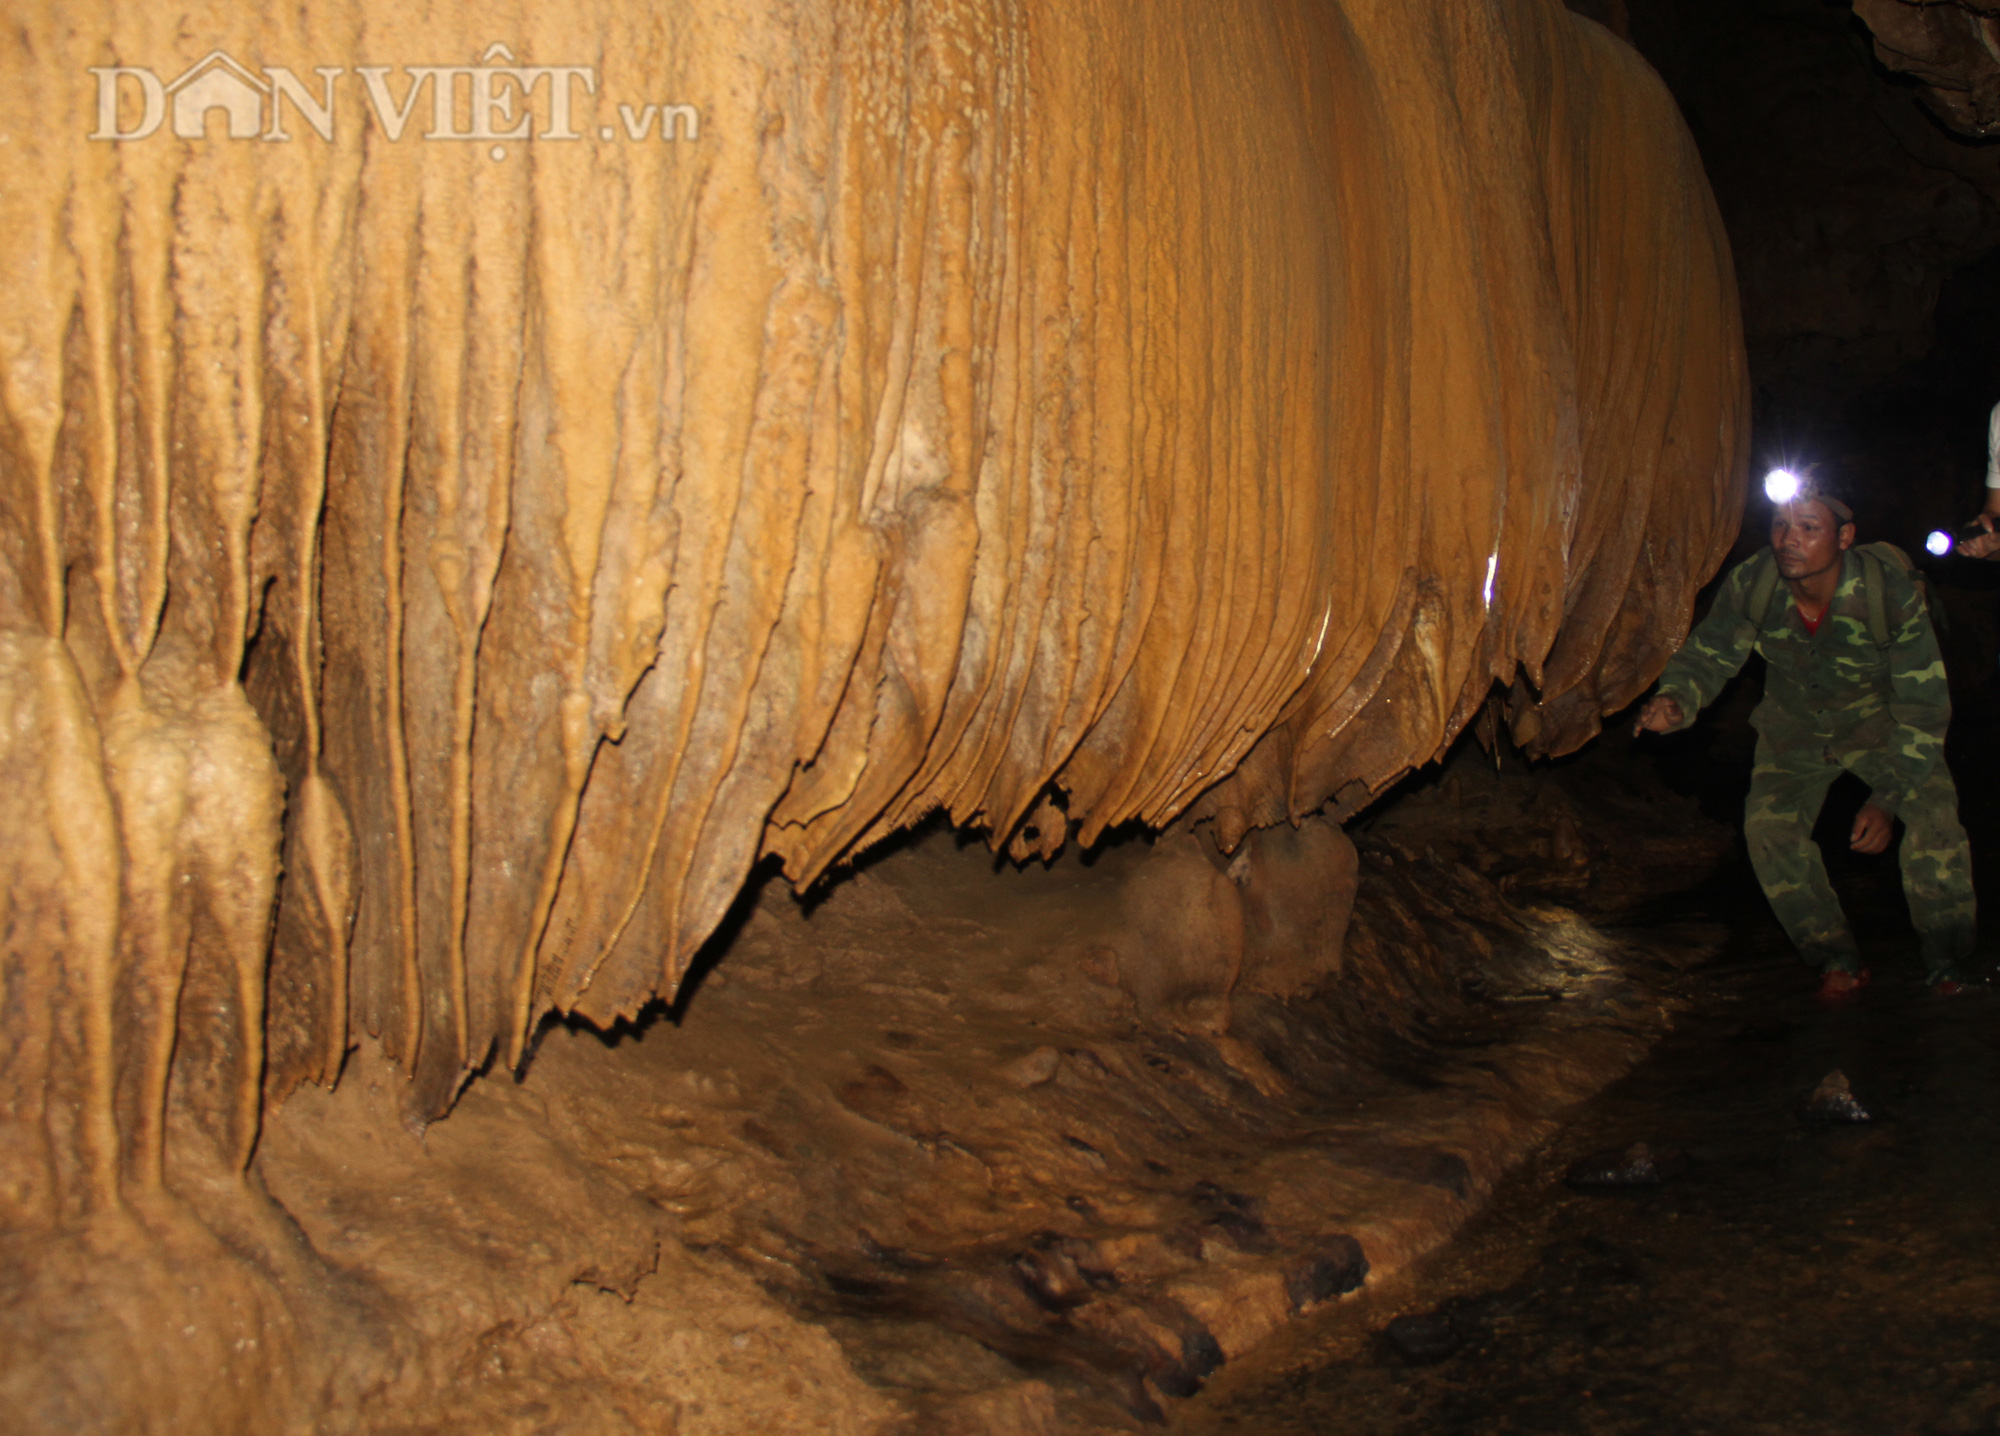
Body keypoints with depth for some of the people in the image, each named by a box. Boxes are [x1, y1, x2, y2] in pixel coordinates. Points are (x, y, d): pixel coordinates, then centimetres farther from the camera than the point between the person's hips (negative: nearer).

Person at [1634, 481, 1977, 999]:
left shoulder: (1891, 592, -31)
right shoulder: (1750, 584, -25)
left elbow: (1923, 705, -23)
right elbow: (1708, 655, -10)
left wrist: (1887, 799, -29)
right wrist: (1674, 700, -35)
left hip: (1878, 720, -2)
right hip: (1795, 726, 3)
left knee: (1933, 810, -23)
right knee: (1769, 825, -15)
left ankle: (1946, 962, -3)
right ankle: (1838, 961, 3)